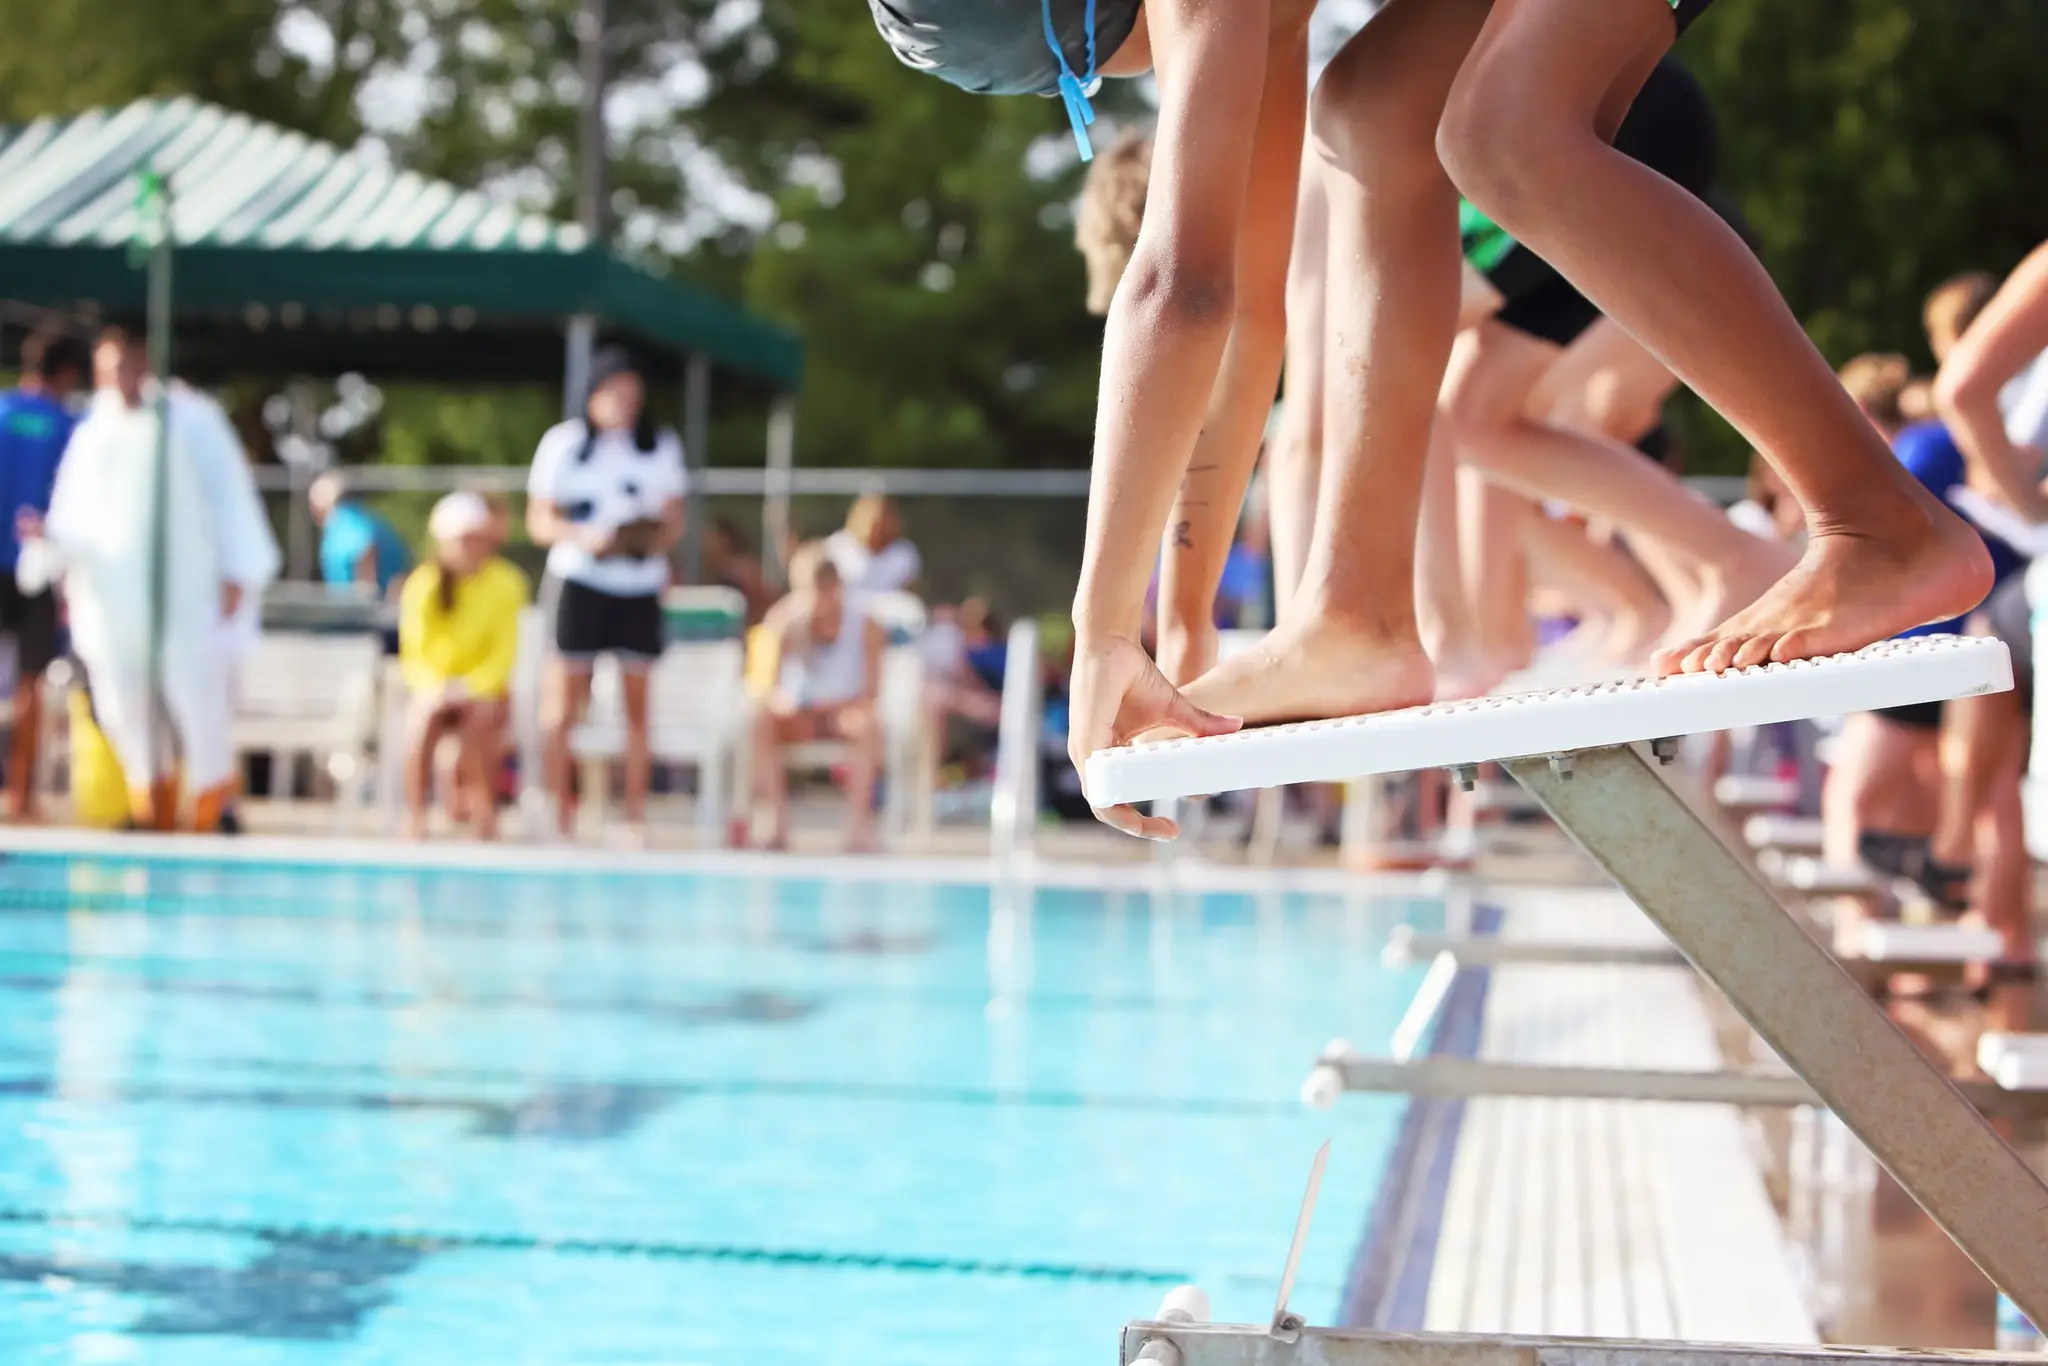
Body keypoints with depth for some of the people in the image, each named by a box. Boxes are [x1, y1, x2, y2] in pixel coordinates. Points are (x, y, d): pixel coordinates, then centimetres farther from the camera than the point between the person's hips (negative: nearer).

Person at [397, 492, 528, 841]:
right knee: (422, 719, -34)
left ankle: (484, 813, -19)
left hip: (484, 689, 0)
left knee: (480, 719, -34)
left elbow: (503, 655, -9)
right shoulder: (422, 585, -5)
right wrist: (434, 688, -26)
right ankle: (415, 817, -29)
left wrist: (468, 688, -25)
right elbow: (413, 654, -6)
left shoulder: (505, 583, -6)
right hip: (435, 689, 0)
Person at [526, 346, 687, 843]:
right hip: (579, 581, -2)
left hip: (640, 585, 2)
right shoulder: (562, 443, 4)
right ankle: (559, 814, 1)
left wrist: (659, 538, -11)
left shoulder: (661, 447, 11)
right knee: (563, 705, -5)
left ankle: (636, 815, 7)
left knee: (637, 704, 2)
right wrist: (581, 536, -17)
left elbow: (674, 518, 12)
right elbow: (539, 521, 2)